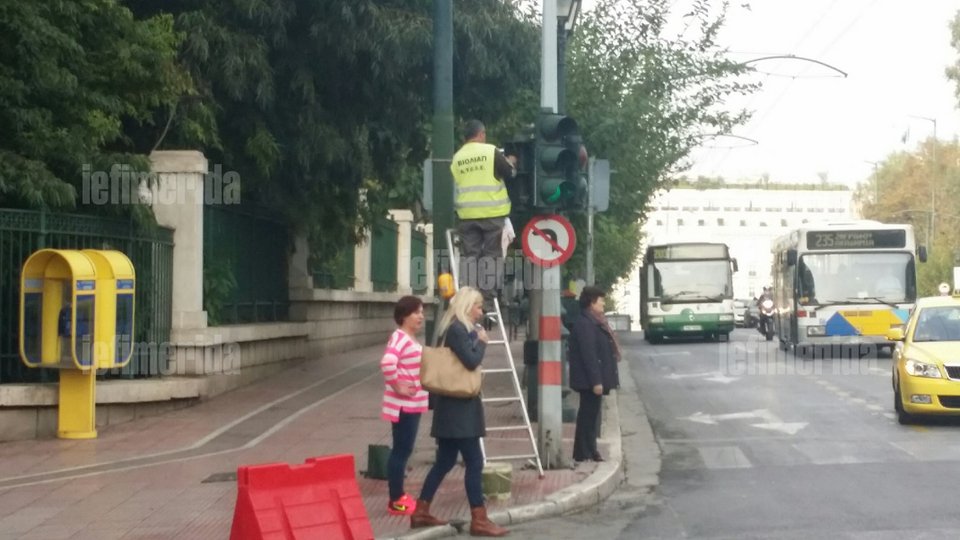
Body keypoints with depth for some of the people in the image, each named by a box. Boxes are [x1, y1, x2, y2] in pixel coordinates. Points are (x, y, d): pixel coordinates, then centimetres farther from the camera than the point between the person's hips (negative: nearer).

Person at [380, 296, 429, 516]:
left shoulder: (411, 339, 14)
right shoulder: (400, 337, -18)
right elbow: (387, 363, -35)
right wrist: (396, 387, -25)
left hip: (412, 404, 10)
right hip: (403, 405, -10)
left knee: (404, 450, 15)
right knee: (400, 451, -4)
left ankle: (399, 496, 24)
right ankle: (396, 501, 2)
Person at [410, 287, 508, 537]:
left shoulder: (459, 329, 16)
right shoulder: (457, 329, -14)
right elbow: (472, 361, -23)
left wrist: (477, 338, 7)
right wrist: (482, 341, -6)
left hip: (455, 405, 10)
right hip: (458, 405, -10)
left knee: (445, 461, 13)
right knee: (474, 461, -8)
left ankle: (421, 512, 17)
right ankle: (479, 520, -6)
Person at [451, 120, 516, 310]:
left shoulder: (457, 157, 6)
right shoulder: (491, 152, -6)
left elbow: (454, 186, 14)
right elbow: (509, 174, 3)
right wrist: (511, 163, 22)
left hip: (467, 215, 3)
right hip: (492, 213, -3)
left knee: (469, 257, 6)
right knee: (491, 255, 3)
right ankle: (487, 299, 0)